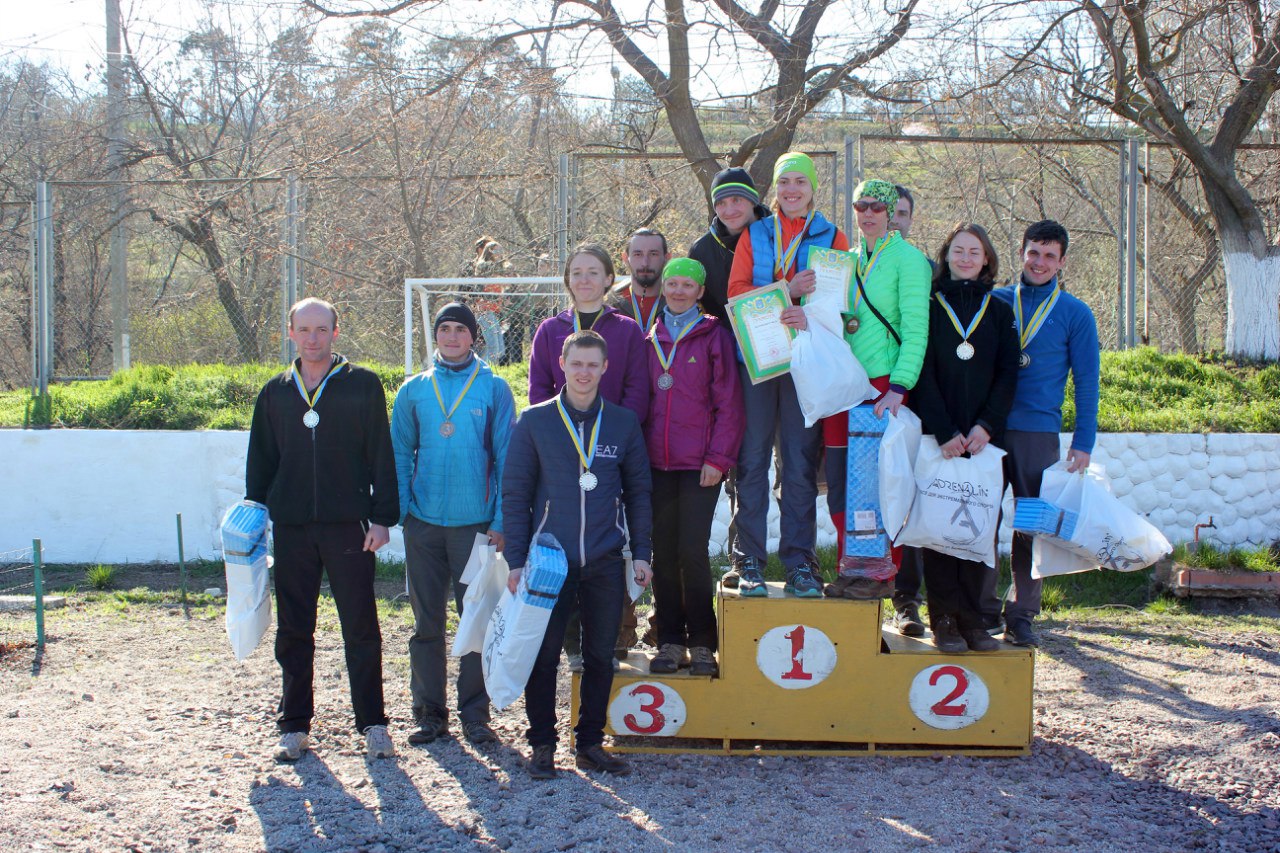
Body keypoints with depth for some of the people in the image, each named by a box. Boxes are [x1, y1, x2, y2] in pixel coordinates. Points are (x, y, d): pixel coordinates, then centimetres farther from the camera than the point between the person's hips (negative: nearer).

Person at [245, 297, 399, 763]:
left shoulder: (362, 384, 2)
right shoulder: (275, 392, 11)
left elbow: (381, 456, 0)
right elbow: (260, 462, 15)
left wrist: (382, 517, -6)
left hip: (349, 524, -3)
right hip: (291, 527, 3)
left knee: (361, 628, 1)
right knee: (293, 631, 8)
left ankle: (372, 723, 10)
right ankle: (295, 725, 17)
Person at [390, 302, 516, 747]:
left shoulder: (493, 388, 2)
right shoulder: (414, 390, 9)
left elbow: (505, 456, 1)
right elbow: (400, 454, 11)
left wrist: (501, 519, -6)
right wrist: (399, 510, -1)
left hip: (475, 522, -2)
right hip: (423, 523, 2)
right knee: (426, 621, 7)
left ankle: (475, 714, 12)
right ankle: (429, 712, 17)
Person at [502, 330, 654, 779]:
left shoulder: (624, 422, 6)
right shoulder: (535, 421, 1)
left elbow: (638, 490, 12)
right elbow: (515, 493, 2)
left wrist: (640, 552, 5)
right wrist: (516, 559, -4)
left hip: (606, 562, 2)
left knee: (601, 655, 8)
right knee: (543, 654, 1)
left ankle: (591, 742, 20)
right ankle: (542, 743, 14)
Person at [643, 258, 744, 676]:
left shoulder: (714, 336, 0)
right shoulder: (649, 338, 12)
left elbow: (728, 403, -3)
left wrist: (718, 458, -9)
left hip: (699, 466, -4)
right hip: (656, 464, 4)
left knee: (693, 551, -7)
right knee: (664, 553, 4)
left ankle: (702, 644, 4)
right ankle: (670, 641, 12)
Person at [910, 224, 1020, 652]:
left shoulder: (1000, 312, 13)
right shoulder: (928, 307, 6)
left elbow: (1008, 375, 6)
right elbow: (922, 374, -2)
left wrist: (986, 425, -10)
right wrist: (945, 432, -12)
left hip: (984, 438, 2)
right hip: (936, 437, -2)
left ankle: (972, 618, 5)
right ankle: (945, 619, 0)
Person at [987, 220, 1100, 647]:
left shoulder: (1075, 314, 6)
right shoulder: (994, 301, 10)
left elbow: (1086, 382, 5)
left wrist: (1083, 443, -1)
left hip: (1038, 432, -1)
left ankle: (1021, 615, 9)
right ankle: (984, 608, 12)